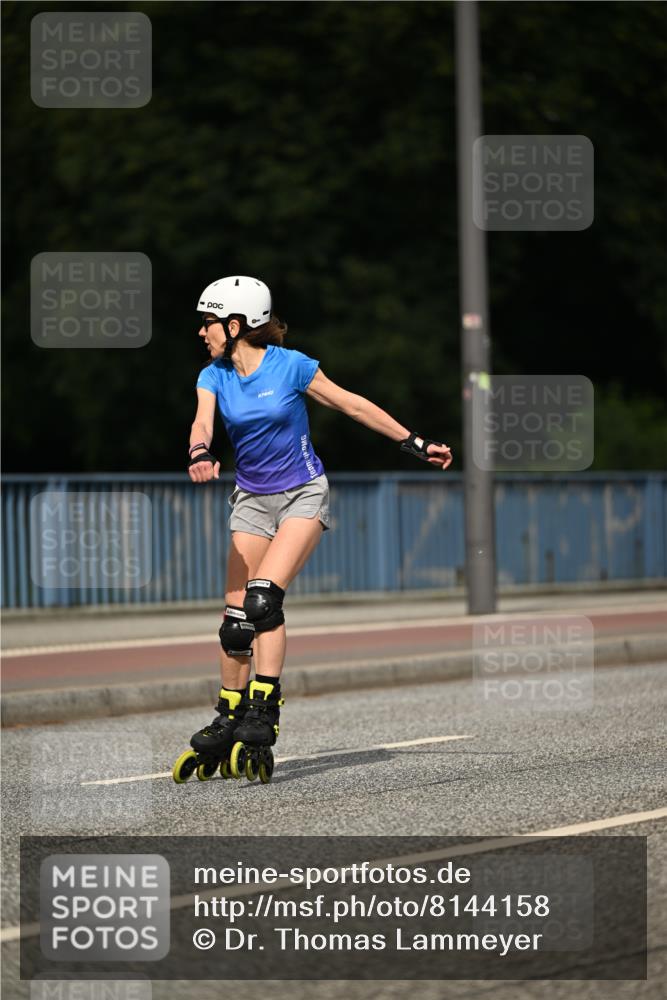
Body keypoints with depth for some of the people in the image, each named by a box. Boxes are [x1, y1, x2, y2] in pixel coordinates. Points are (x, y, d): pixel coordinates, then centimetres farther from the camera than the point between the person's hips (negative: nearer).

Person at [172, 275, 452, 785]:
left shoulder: (290, 365, -12)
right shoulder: (214, 377, -1)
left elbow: (352, 404, -3)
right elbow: (202, 423, -19)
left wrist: (415, 443, 1)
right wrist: (200, 455, -43)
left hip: (303, 494, -4)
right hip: (252, 499, 4)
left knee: (263, 597, -23)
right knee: (236, 614, -1)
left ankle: (263, 717, -24)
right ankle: (228, 724, 12)